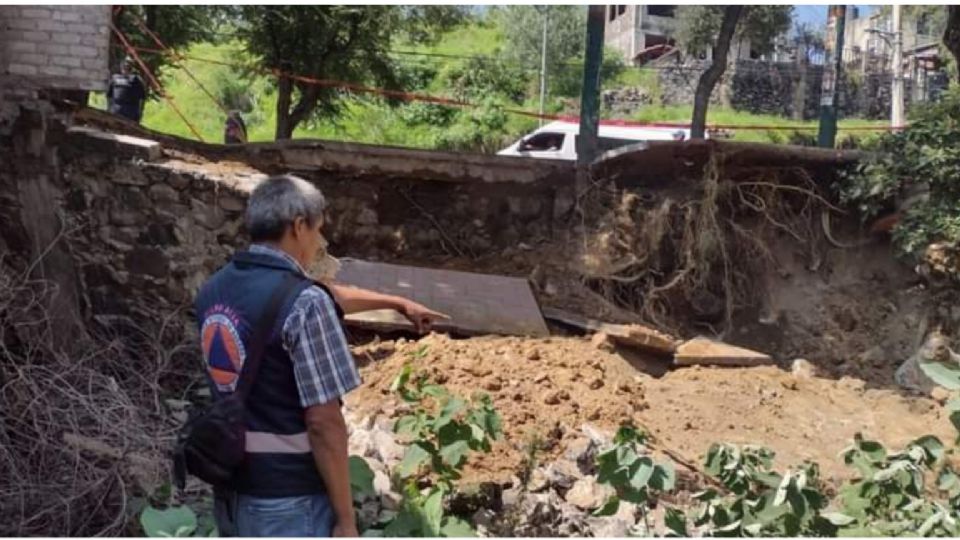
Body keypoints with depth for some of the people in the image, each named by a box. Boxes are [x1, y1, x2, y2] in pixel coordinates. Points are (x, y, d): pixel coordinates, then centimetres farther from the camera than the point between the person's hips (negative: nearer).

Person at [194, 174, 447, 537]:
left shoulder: (215, 289, 4)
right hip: (288, 497, -8)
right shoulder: (303, 304, -23)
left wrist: (397, 303, 28)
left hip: (230, 486, 8)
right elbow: (323, 423, -22)